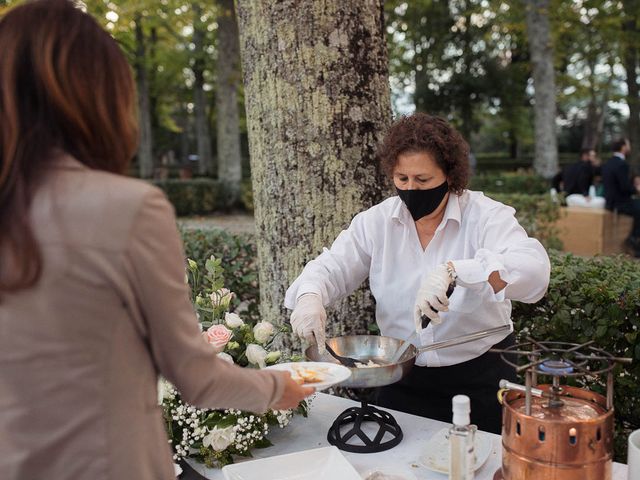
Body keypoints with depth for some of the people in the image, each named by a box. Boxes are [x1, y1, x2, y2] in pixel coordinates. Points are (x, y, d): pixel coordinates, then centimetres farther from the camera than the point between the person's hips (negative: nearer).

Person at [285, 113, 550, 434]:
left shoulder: (485, 216, -13)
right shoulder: (377, 221, -2)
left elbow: (533, 269, -28)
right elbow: (333, 267, -4)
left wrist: (453, 271, -43)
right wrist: (310, 296, -27)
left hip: (480, 381, -2)